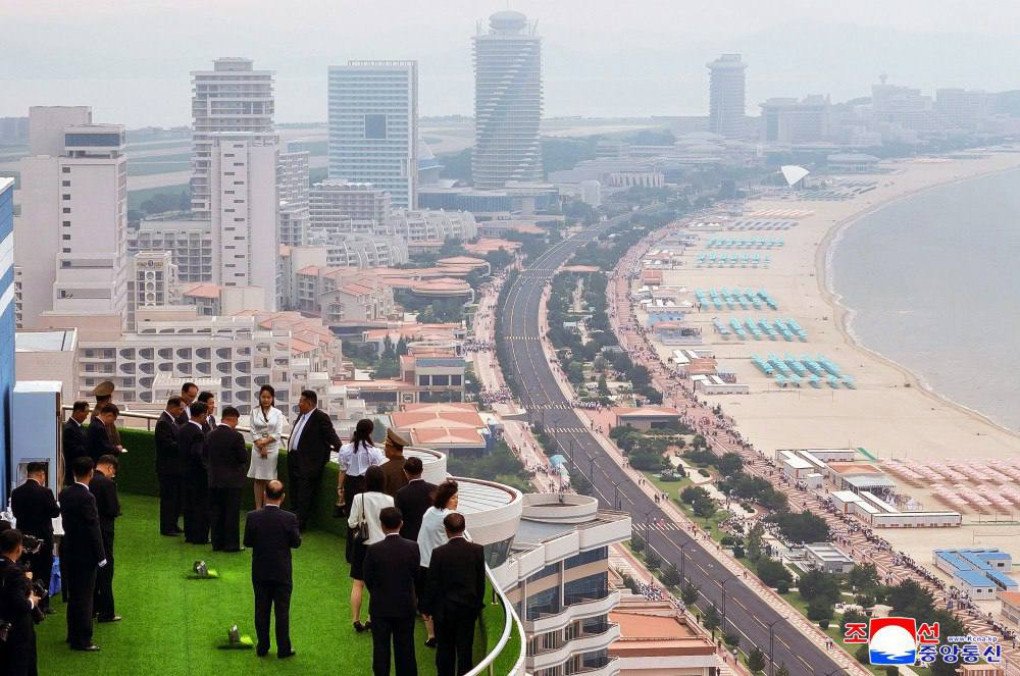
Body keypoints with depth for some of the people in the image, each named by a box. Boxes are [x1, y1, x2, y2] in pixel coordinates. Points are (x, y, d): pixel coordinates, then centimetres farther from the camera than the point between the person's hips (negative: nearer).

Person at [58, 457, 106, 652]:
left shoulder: (65, 494, 2)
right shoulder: (87, 498, -22)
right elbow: (93, 529, -19)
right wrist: (100, 556, -12)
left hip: (69, 550, 8)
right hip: (84, 553, -8)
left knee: (73, 595, 18)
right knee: (85, 597, -1)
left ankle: (73, 634, 28)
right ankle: (82, 640, 3)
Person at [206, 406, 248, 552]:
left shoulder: (211, 435, 1)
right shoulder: (236, 436, -16)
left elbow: (206, 453, 9)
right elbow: (244, 458, -14)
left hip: (214, 481, 5)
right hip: (232, 481, -5)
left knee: (216, 513, 11)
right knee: (232, 513, 1)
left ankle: (217, 543, 15)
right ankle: (231, 544, 2)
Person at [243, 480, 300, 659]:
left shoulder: (253, 517, -12)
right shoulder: (289, 519, -17)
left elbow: (247, 542, -4)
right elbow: (296, 543, -7)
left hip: (260, 572, 2)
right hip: (282, 573, -2)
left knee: (262, 610, 12)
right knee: (282, 610, 7)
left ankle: (262, 647, 18)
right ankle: (283, 648, 11)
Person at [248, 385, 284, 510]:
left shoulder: (277, 413, 1)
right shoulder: (255, 412, 3)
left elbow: (278, 434, -4)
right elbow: (253, 432, -1)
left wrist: (264, 442, -12)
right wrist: (261, 446, -11)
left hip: (272, 449, -1)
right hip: (257, 449, 1)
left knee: (269, 480, 0)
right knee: (258, 480, 4)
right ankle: (258, 508, 7)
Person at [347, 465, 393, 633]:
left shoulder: (359, 498, -13)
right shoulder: (389, 501, -11)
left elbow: (352, 523, -8)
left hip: (362, 545, -1)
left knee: (358, 584, 7)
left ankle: (356, 619, 4)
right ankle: (372, 619, 12)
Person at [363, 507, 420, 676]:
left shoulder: (374, 550, -17)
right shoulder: (412, 548, -12)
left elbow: (368, 579, -6)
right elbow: (416, 574, 0)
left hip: (381, 607, -2)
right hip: (406, 606, 2)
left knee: (381, 649, 7)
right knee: (405, 649, 12)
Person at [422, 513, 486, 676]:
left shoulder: (439, 553, -15)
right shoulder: (477, 550, -7)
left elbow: (432, 583, -9)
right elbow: (481, 582, 1)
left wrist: (426, 608, 2)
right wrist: (477, 606, 13)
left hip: (444, 609, -2)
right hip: (468, 608, 2)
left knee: (445, 651, 8)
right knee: (465, 650, 7)